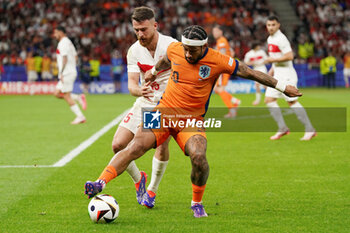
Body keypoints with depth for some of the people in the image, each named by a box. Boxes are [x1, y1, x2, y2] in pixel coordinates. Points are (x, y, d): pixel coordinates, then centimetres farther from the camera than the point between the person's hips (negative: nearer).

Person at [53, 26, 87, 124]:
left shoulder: (63, 43, -12)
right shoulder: (69, 42, 19)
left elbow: (65, 59, -20)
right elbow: (75, 57, 22)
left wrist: (61, 73, -20)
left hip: (67, 73, -10)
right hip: (72, 71, 10)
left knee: (66, 96, -7)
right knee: (57, 93, 10)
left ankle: (80, 116, -7)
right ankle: (79, 98, 3)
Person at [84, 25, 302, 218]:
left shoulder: (218, 61, -13)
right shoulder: (174, 49, -5)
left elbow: (251, 73, -4)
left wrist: (283, 87, -1)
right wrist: (154, 72, 42)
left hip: (192, 120, -2)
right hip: (164, 113, 2)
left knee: (199, 157, -26)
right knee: (135, 147, -19)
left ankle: (197, 203, -1)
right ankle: (100, 183, -26)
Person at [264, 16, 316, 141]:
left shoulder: (281, 39, -16)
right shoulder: (270, 39, 14)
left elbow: (289, 56, -24)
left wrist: (272, 60, -17)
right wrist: (272, 69, 18)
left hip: (286, 74, -10)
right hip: (277, 74, 10)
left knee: (292, 102, -10)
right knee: (269, 100, 3)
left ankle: (310, 130, -4)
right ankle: (282, 128, 6)